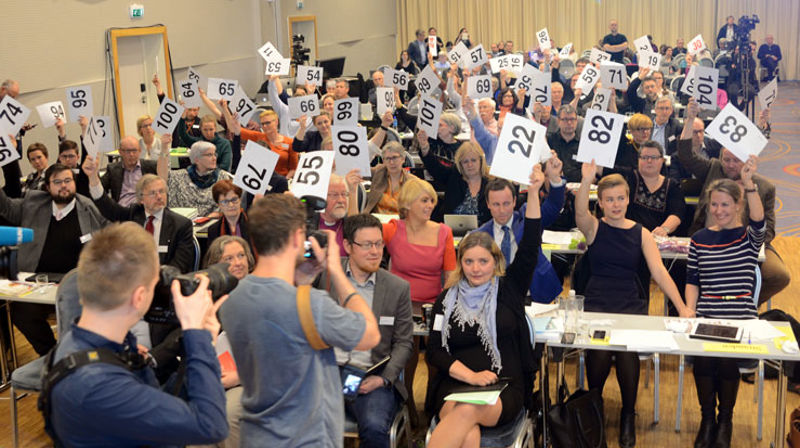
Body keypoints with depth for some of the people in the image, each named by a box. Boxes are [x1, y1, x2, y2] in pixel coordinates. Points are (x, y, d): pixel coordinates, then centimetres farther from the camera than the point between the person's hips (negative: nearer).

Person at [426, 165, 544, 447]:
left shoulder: (509, 288, 11)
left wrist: (534, 193, -13)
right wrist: (471, 376, -10)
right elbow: (434, 352, 7)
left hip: (505, 389, -1)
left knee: (468, 412, -35)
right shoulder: (447, 300, 13)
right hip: (454, 385, 1)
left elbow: (530, 246, -2)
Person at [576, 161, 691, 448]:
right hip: (597, 302, -1)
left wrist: (682, 308, -13)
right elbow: (580, 212, -20)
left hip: (631, 302, 1)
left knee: (627, 349, -23)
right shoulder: (594, 228, 4)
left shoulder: (641, 234, 8)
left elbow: (659, 272, -1)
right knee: (600, 351, -25)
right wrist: (586, 181, -38)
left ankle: (628, 414, 5)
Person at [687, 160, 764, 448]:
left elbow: (759, 221, -21)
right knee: (702, 356, -27)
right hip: (706, 316, 1)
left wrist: (748, 183, -34)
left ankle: (725, 421, 1)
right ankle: (707, 418, -2)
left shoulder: (749, 237, 4)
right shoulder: (700, 239, 11)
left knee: (728, 358, -27)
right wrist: (689, 310, -6)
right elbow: (692, 281, 12)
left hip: (741, 317, -1)